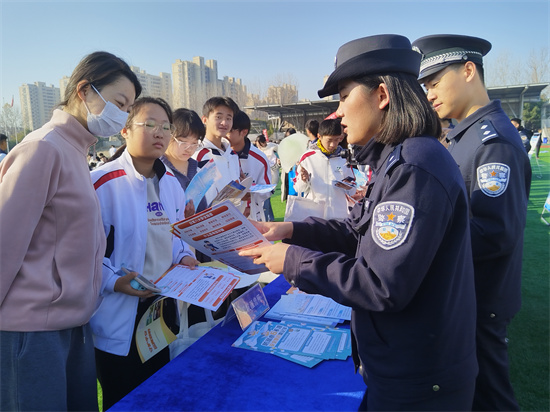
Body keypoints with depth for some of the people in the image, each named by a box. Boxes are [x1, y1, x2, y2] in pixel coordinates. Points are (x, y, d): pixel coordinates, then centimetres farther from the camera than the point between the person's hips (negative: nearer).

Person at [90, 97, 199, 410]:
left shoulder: (171, 183, 7)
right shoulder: (103, 182, -16)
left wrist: (184, 256, -1)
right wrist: (114, 281, -27)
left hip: (165, 305, 7)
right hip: (120, 316, -6)